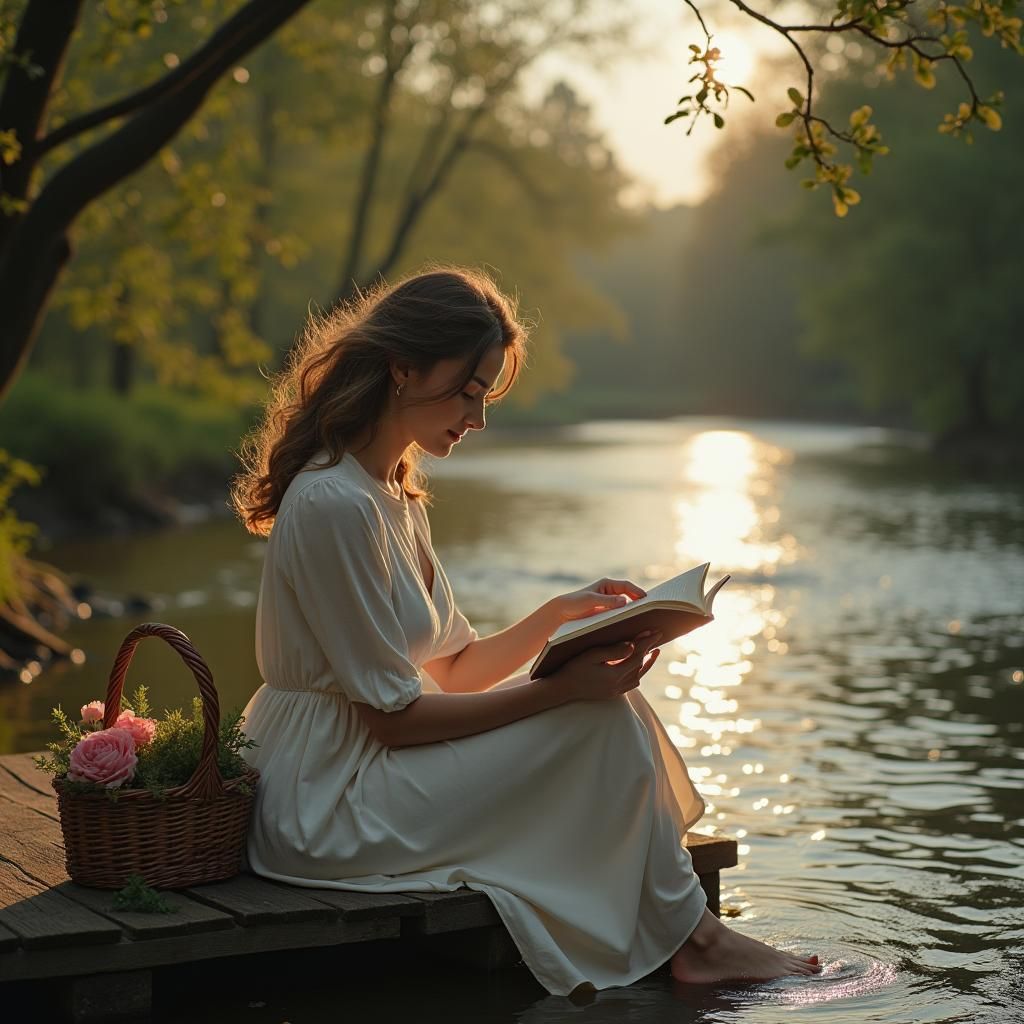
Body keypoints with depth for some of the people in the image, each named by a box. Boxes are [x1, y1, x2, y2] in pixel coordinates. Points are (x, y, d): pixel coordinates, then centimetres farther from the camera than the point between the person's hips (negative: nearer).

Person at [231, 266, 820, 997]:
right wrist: (563, 690, -18)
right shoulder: (336, 505, -20)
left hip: (357, 771, 10)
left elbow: (456, 670, 13)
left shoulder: (395, 494, 12)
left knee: (603, 699, 5)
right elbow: (394, 716, -20)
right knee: (604, 722, -12)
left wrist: (559, 616, 0)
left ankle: (690, 933, 7)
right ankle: (689, 939, 5)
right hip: (325, 806, -10)